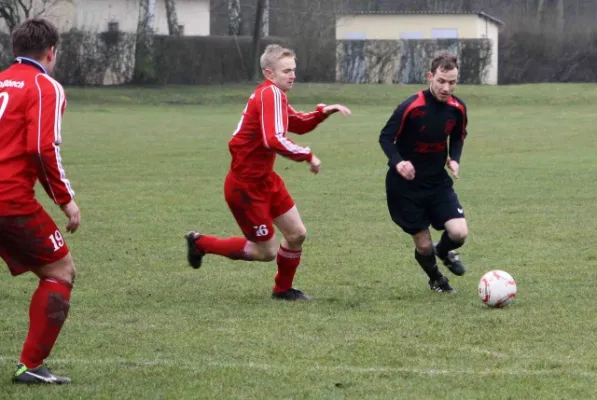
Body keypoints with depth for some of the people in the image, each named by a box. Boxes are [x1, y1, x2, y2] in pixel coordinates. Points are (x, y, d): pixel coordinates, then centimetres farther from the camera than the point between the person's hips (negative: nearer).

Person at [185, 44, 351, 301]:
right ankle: (201, 243, 15)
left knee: (297, 234, 9)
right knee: (267, 252, 1)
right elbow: (274, 140, -35)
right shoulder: (270, 94, -22)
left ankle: (283, 289, 29)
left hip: (265, 180, 10)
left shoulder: (273, 95, 9)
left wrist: (323, 112, 7)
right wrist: (308, 156, -25)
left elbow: (299, 125, 24)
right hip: (245, 185, -10)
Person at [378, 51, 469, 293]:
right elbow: (386, 138, -12)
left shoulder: (458, 108, -7)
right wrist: (397, 162, -30)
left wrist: (454, 159, -7)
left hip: (438, 182, 4)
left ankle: (444, 251, 24)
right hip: (406, 185, -4)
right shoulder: (411, 107, -22)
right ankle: (436, 280, 35)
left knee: (459, 233, -14)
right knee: (423, 245, 1)